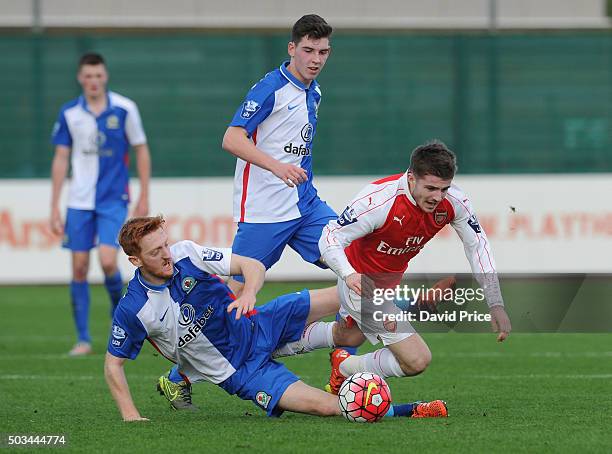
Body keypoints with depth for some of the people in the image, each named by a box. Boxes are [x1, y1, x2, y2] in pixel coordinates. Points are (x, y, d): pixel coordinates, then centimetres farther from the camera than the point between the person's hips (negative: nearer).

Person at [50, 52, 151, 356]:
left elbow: (141, 151, 3)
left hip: (114, 200, -2)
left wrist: (144, 197, 1)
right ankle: (83, 339, 8)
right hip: (79, 202, 2)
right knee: (79, 268, -1)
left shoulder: (124, 109, -5)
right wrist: (54, 208, 2)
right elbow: (60, 160, 5)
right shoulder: (69, 113, 0)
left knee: (108, 262, -17)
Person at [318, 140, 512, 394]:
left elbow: (478, 246, -4)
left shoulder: (454, 202, -18)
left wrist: (496, 305, -8)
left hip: (394, 282, 7)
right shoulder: (379, 200, -34)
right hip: (360, 284, -7)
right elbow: (330, 238, -28)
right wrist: (349, 275, -47)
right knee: (417, 360, -17)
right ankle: (345, 368, 5)